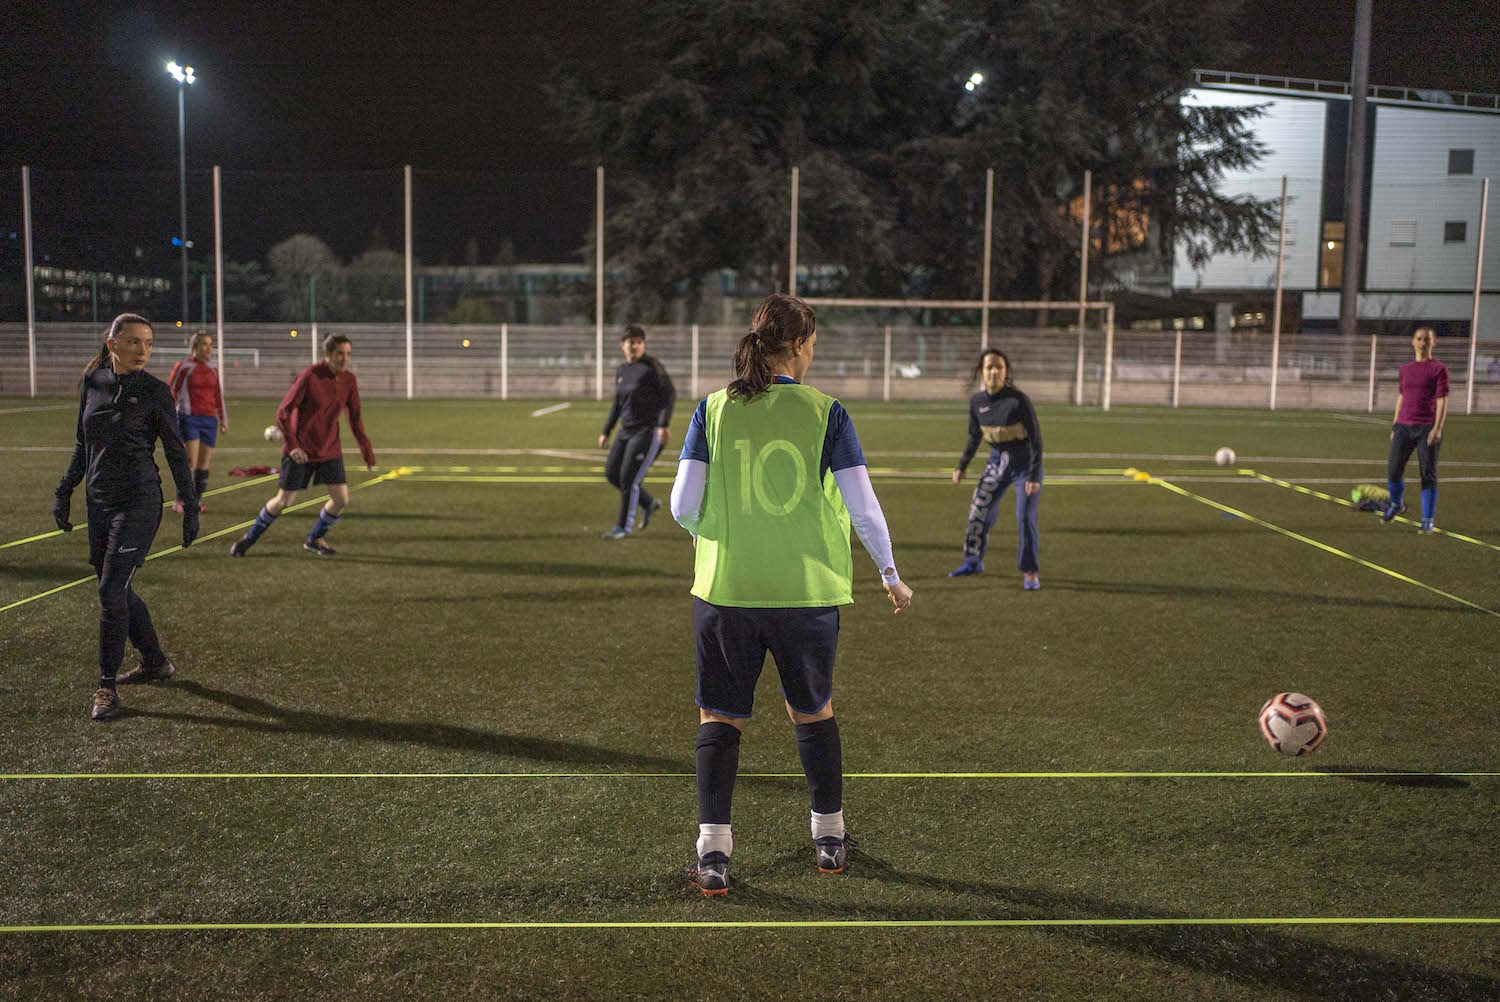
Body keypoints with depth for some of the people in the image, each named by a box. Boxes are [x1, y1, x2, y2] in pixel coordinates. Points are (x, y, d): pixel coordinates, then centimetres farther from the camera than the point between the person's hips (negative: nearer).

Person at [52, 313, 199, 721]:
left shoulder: (155, 390, -6)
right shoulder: (92, 382, 7)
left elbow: (175, 451, -2)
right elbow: (82, 444, 18)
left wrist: (190, 506, -4)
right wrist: (64, 491, 17)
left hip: (139, 500, -6)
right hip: (99, 501, 6)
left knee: (111, 590, -11)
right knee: (116, 590, 12)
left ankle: (106, 687, -2)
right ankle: (154, 662, 30)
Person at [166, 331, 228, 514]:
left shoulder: (213, 371, 14)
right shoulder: (183, 367, -1)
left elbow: (218, 397, 22)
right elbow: (171, 393, 0)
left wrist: (223, 419, 20)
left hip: (209, 420, 5)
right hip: (189, 418, -5)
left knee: (204, 463, 5)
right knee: (190, 461, -13)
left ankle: (197, 501, 16)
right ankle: (180, 501, -6)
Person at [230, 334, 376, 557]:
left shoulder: (349, 380, -3)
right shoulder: (309, 376, -18)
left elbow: (355, 419, 8)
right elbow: (282, 412, -15)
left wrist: (367, 451, 5)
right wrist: (292, 445, -24)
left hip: (330, 450, 4)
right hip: (300, 450, -4)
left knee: (342, 500, -5)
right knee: (283, 501, 0)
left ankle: (315, 539, 19)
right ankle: (251, 537, 25)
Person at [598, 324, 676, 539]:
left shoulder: (651, 366, -10)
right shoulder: (621, 370, 11)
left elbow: (669, 393, -14)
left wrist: (664, 424, -25)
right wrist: (606, 432, 17)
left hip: (649, 431, -8)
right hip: (626, 430, 8)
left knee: (629, 477, -8)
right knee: (611, 473, 7)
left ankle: (624, 526, 7)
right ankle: (648, 503, 26)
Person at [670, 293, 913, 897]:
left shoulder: (715, 410, -2)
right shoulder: (824, 413, -5)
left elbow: (683, 506, -2)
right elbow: (863, 507, -4)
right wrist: (889, 573, 11)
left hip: (725, 591, 0)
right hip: (807, 592, 0)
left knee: (720, 717, 11)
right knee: (813, 711, 20)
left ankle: (713, 852, 8)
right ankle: (829, 837, 33)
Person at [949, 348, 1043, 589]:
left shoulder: (1019, 400, -23)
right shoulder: (977, 402, -8)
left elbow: (1036, 438, -18)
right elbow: (974, 437, 9)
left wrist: (1034, 476, -21)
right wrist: (962, 466, 10)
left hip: (1024, 463, -5)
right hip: (997, 462, 5)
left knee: (1025, 518, -9)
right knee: (979, 510, 8)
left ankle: (1030, 572, 5)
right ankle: (974, 561, 28)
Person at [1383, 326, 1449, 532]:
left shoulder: (1439, 369, -2)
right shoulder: (1405, 369, 12)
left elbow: (1442, 399, -8)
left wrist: (1437, 427, -17)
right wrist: (1395, 425, 17)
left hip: (1427, 429, -4)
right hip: (1404, 427, 4)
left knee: (1428, 474, -3)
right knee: (1393, 471, 1)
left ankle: (1428, 520, 7)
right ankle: (1396, 504, 30)